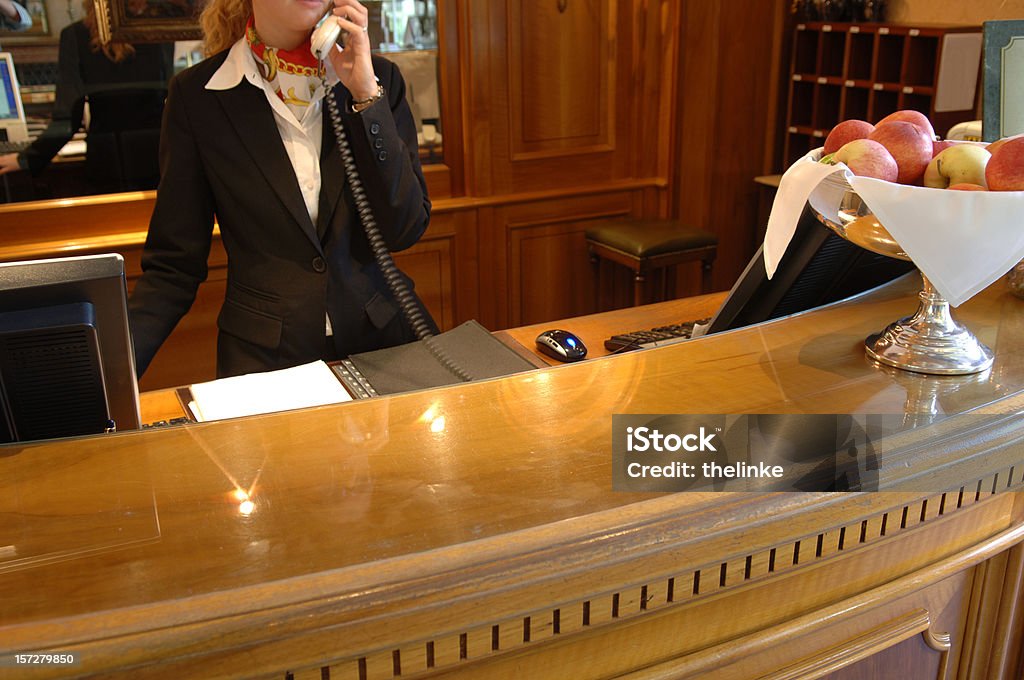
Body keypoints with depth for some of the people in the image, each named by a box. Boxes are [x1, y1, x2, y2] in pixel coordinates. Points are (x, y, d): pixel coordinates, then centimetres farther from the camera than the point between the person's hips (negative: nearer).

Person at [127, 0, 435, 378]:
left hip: (382, 339, 2)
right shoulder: (196, 94, 0)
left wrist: (366, 94, -9)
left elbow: (405, 231, -4)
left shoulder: (379, 77, 4)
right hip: (264, 358, -1)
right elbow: (174, 265, 2)